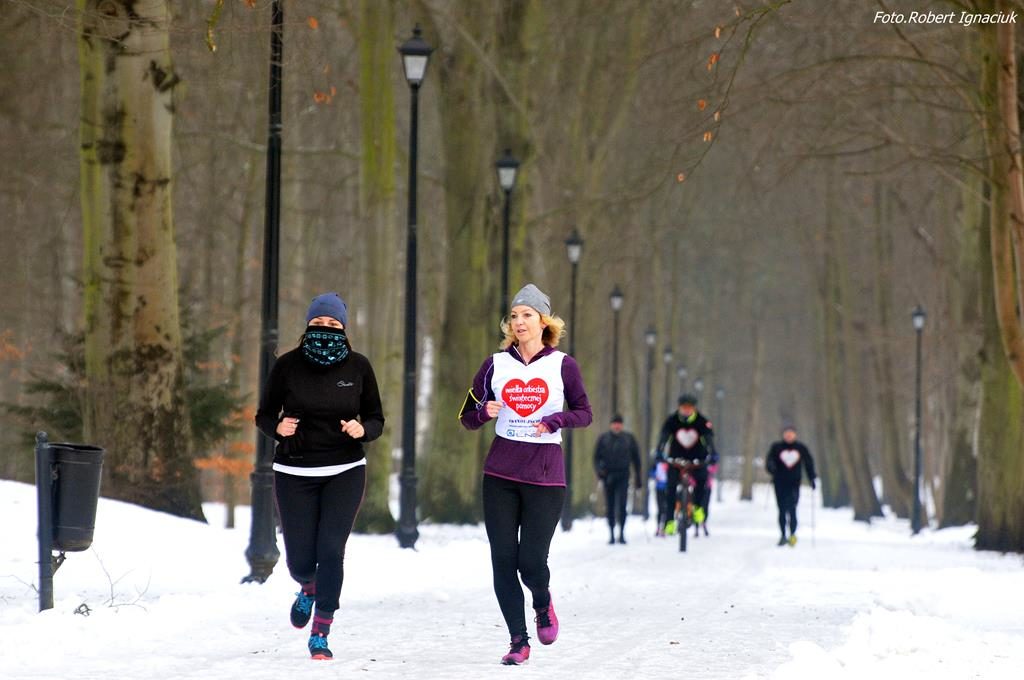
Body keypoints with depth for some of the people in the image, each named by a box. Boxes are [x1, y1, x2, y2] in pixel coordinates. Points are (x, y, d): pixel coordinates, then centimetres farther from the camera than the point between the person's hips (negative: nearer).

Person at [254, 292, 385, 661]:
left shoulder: (358, 366, -3)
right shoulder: (287, 365, -5)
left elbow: (376, 420, 5)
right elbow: (263, 415, 3)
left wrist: (362, 430, -18)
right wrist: (278, 426, -20)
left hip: (345, 473, 0)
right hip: (295, 474, 0)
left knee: (331, 551, -13)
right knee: (300, 559, 0)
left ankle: (320, 636, 0)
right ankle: (308, 589, 40)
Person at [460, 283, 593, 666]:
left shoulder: (562, 365, 0)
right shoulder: (496, 365, 5)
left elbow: (584, 413, 5)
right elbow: (467, 418, 9)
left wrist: (554, 421, -14)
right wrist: (485, 412, -14)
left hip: (545, 475, -2)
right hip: (500, 473, 2)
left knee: (531, 560, -7)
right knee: (503, 560, -2)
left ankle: (543, 605, 28)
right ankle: (518, 641, 8)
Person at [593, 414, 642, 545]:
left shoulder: (629, 439, 7)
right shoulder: (603, 439, 6)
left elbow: (636, 458, 13)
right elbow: (596, 457, 8)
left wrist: (638, 477, 11)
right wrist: (599, 470, -10)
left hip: (623, 476, -1)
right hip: (608, 476, 1)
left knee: (621, 505, -14)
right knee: (610, 507, 4)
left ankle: (621, 532, -11)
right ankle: (611, 533, 11)